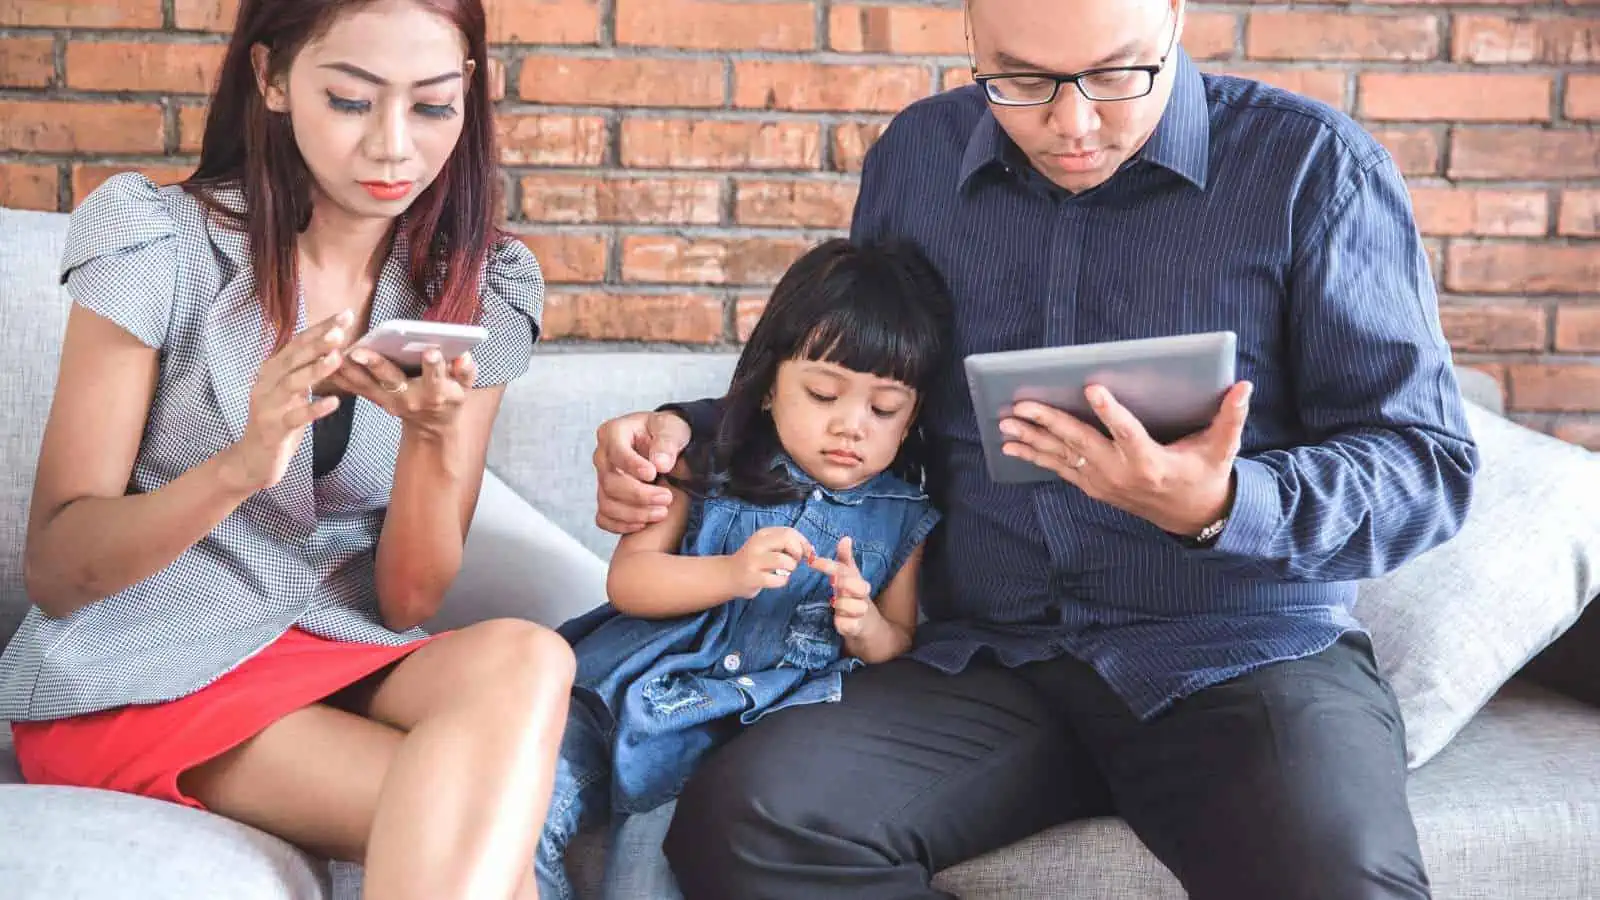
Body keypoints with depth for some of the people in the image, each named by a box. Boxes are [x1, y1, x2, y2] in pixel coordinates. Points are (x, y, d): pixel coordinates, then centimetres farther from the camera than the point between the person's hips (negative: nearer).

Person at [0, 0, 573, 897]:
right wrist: (240, 467, -28)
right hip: (134, 679, -4)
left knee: (520, 658, -29)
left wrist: (434, 437, -22)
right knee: (486, 817, -29)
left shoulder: (483, 286, 0)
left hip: (343, 660, 4)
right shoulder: (159, 243, -10)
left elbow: (409, 602, -2)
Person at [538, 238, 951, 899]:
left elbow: (898, 643, 16)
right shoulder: (709, 466, 4)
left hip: (739, 737, -1)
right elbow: (626, 580, -1)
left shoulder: (903, 521, 7)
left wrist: (865, 628, -8)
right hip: (624, 692, 1)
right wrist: (731, 573, -18)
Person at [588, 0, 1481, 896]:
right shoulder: (918, 157, 9)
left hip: (1248, 655, -3)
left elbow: (1428, 463, -4)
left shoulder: (1314, 165, -3)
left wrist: (1220, 509, -24)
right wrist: (690, 433, 3)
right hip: (988, 660, 4)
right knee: (736, 824, -24)